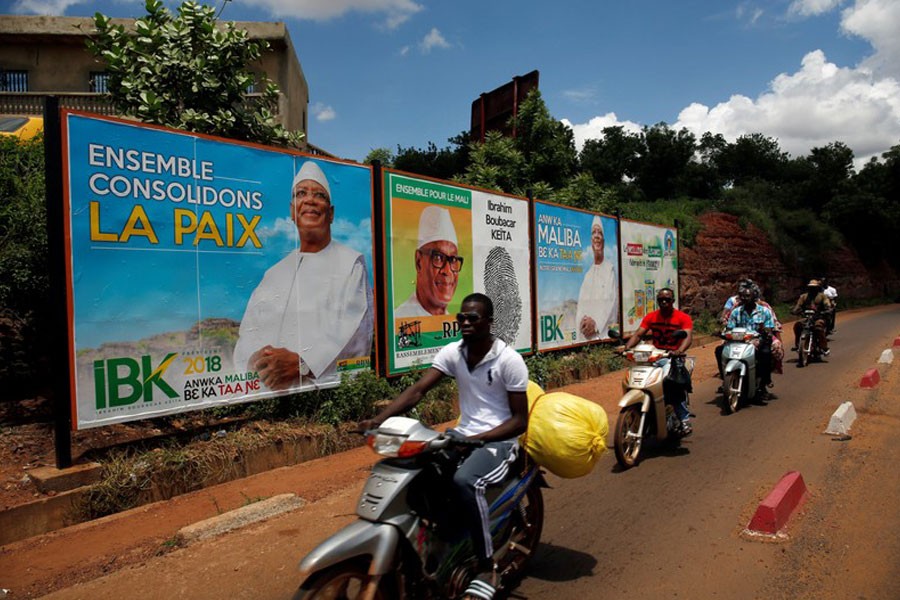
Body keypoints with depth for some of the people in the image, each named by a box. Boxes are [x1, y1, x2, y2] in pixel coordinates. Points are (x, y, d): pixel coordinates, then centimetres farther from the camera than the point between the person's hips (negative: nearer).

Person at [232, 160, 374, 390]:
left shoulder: (351, 262, 6)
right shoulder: (276, 272, 20)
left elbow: (356, 331, -6)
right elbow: (250, 330, 13)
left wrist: (302, 363, -16)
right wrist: (256, 359, -8)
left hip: (330, 387, -3)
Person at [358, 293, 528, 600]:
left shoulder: (509, 359, -13)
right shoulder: (452, 352, 0)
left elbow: (520, 420, -12)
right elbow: (417, 390, -10)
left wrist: (475, 439, -24)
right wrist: (379, 419, -26)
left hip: (499, 440, -6)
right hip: (462, 434, 6)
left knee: (464, 481, -34)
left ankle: (487, 568, -16)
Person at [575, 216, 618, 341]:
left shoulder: (611, 269, 0)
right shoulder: (587, 274, 17)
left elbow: (612, 303, -9)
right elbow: (581, 305, 11)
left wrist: (596, 324, -17)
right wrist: (582, 322, -8)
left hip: (604, 334, -4)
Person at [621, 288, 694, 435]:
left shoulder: (683, 317, -2)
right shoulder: (651, 317, 7)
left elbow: (688, 336, -17)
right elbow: (638, 334, -1)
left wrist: (679, 351, -38)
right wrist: (626, 347, -21)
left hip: (674, 357, -3)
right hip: (655, 356, 3)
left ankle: (684, 419, -17)